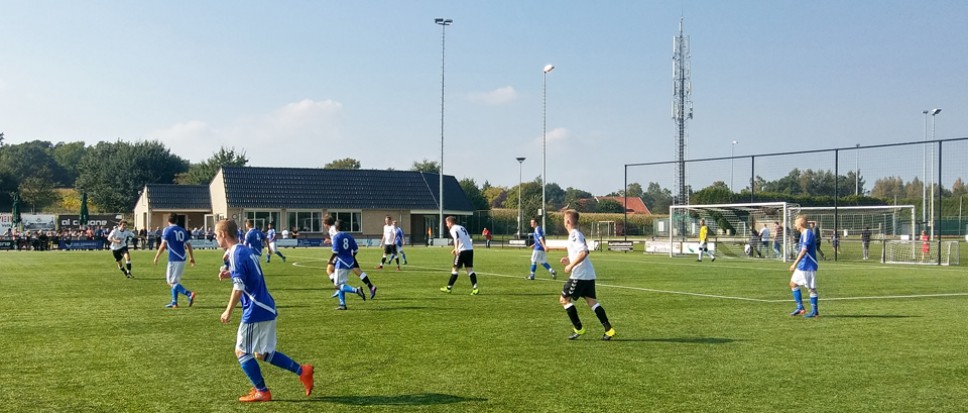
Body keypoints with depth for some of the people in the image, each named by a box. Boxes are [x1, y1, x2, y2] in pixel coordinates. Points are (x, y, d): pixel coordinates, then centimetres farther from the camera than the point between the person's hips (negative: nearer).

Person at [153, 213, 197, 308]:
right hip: (182, 259, 7)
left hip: (173, 259, -7)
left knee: (171, 282, -4)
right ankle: (174, 302, 16)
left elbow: (163, 246, -11)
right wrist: (191, 257, 18)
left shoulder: (167, 230, -5)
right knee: (175, 281, 17)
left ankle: (189, 294, -22)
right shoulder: (182, 230, 11)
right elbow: (188, 245, 10)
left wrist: (156, 257, -2)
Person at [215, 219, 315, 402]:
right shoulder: (247, 250, 15)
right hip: (266, 309, 9)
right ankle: (302, 371, 13)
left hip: (255, 312, -9)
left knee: (242, 352, 3)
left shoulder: (236, 254, -14)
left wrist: (228, 311, -13)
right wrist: (229, 274, 12)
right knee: (262, 353, 16)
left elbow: (239, 287, -21)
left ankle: (262, 392, 10)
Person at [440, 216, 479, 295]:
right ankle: (475, 288, -7)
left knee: (455, 269, 3)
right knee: (470, 269, 4)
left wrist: (456, 249, -31)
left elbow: (456, 238, -21)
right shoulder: (462, 227, 23)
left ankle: (449, 288, 11)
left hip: (462, 251, -7)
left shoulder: (453, 229, -2)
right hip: (470, 249, 7)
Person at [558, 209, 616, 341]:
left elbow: (583, 252, -25)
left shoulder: (574, 235, -12)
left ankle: (578, 329, 3)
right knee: (592, 301, 8)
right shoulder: (577, 234, 18)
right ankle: (609, 330, 2)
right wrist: (569, 260, 17)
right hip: (589, 275, 9)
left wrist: (571, 265, -19)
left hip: (579, 275, -9)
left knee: (564, 299, 0)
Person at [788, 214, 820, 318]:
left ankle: (815, 311, 4)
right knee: (793, 284, 12)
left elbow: (804, 250, -24)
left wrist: (795, 263, -25)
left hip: (808, 266, -11)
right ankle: (800, 308, 17)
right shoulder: (804, 233, 14)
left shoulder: (807, 233, -16)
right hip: (802, 266, 11)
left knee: (811, 288, -3)